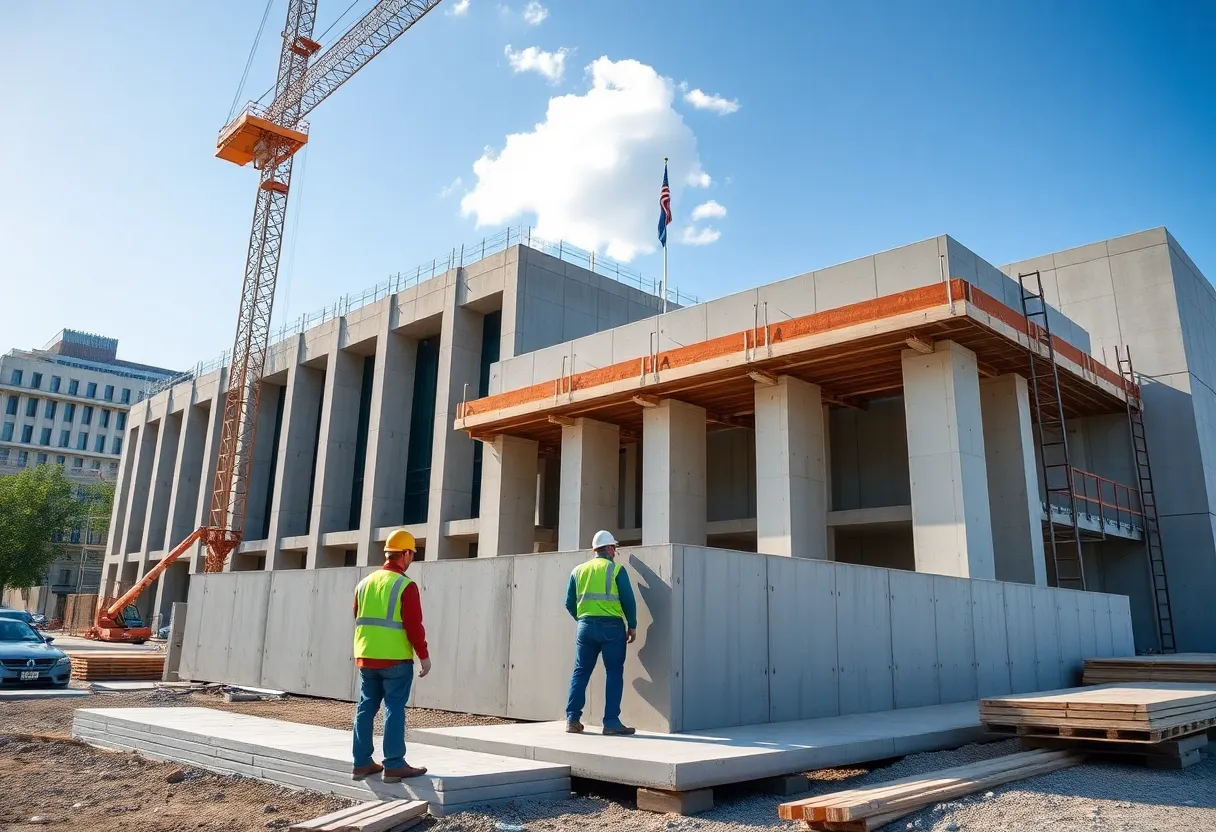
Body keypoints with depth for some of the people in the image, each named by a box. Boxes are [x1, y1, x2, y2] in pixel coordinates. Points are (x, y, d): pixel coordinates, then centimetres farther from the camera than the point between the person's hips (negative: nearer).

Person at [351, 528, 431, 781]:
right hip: (395, 659, -7)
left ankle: (362, 763, 17)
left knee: (365, 709, 11)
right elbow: (413, 625, -15)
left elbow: (358, 620, 16)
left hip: (366, 658, 7)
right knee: (394, 710, -2)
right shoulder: (405, 585, -11)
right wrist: (424, 655, -7)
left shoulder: (365, 583, 11)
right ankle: (394, 765, 0)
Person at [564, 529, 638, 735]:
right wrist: (632, 626, 6)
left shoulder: (579, 570, 9)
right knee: (614, 673, 3)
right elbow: (628, 600, -5)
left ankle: (572, 719, 11)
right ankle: (611, 722, 1)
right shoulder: (616, 569, -2)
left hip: (586, 626, 4)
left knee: (581, 672, 12)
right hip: (611, 626, -4)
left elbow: (570, 603, 9)